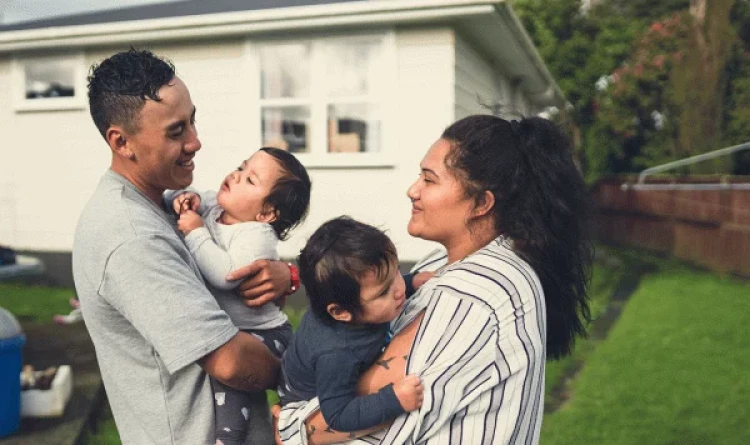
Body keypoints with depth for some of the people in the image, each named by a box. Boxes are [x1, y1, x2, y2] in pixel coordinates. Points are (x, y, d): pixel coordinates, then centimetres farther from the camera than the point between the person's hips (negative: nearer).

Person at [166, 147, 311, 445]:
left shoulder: (257, 236, -25)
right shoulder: (212, 205, -2)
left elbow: (226, 275, -38)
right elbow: (171, 196, 7)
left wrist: (196, 233, -30)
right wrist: (184, 197, -16)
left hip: (260, 333, -9)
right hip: (219, 326, 9)